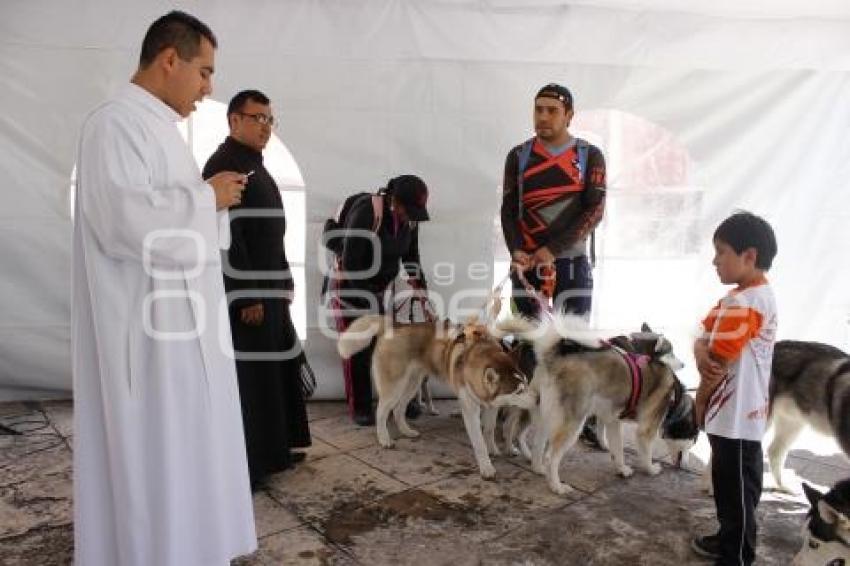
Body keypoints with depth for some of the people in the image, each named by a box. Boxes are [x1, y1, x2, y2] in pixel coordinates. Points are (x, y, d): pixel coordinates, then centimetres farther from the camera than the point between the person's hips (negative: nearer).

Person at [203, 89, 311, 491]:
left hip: (268, 286, 10)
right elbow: (224, 234, -19)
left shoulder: (256, 166, 18)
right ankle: (242, 465, 7)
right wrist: (246, 295, -22)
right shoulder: (223, 164, -11)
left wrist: (283, 283, 16)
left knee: (275, 371, 15)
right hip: (244, 291, -10)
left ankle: (272, 450, 27)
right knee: (248, 377, -4)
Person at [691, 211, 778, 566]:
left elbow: (717, 366, -20)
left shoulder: (742, 303, -25)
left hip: (734, 417, -10)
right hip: (742, 413, 10)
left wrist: (700, 402, -3)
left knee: (737, 491, 6)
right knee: (733, 486, 24)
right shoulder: (758, 294, 7)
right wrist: (702, 352, -18)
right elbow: (705, 336, 5)